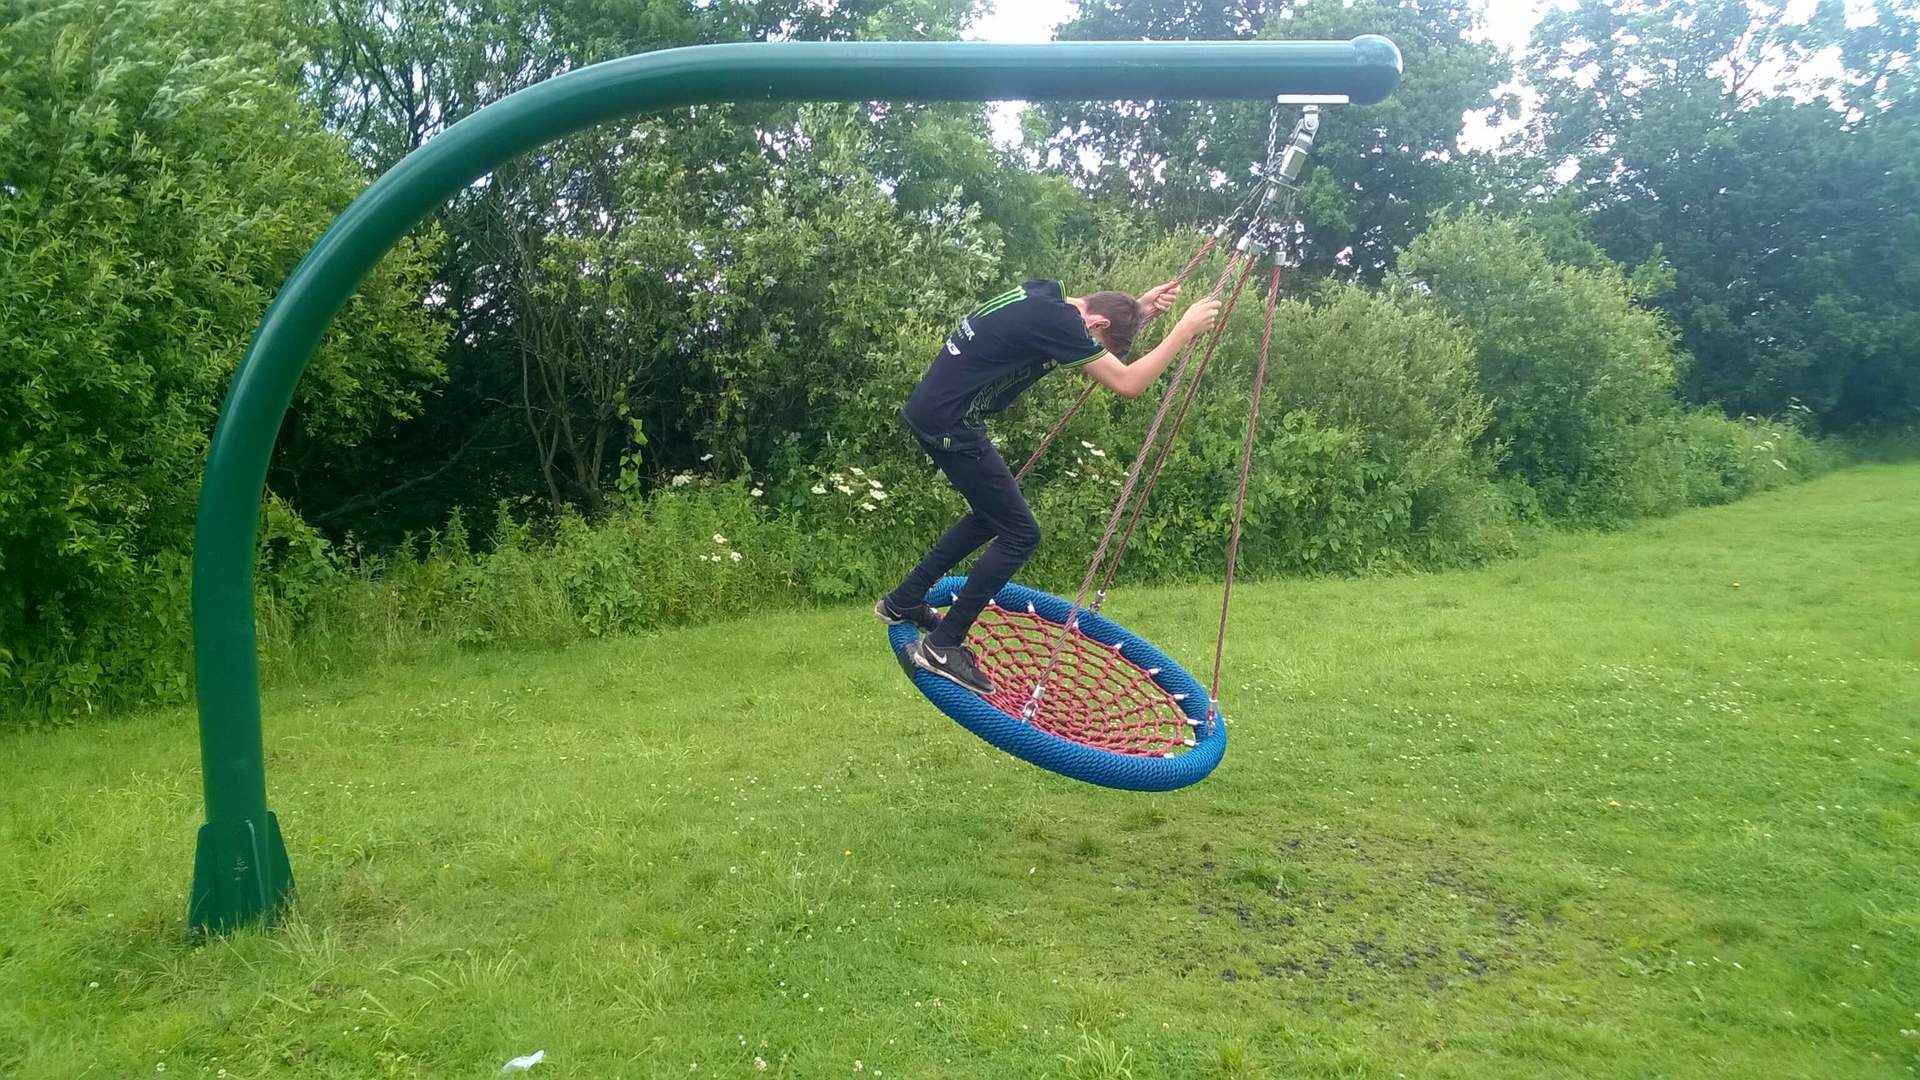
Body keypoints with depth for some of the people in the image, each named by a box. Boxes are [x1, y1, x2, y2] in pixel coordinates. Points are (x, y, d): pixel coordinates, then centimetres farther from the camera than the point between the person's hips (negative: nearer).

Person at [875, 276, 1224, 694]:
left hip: (931, 411, 10)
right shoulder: (1057, 321, -20)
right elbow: (1128, 383, -19)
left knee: (991, 514, 24)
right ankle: (941, 647, 0)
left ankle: (903, 602, 32)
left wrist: (1139, 310, 10)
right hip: (950, 425, -10)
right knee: (1020, 534, -3)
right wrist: (1186, 329, -11)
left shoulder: (1048, 296, 7)